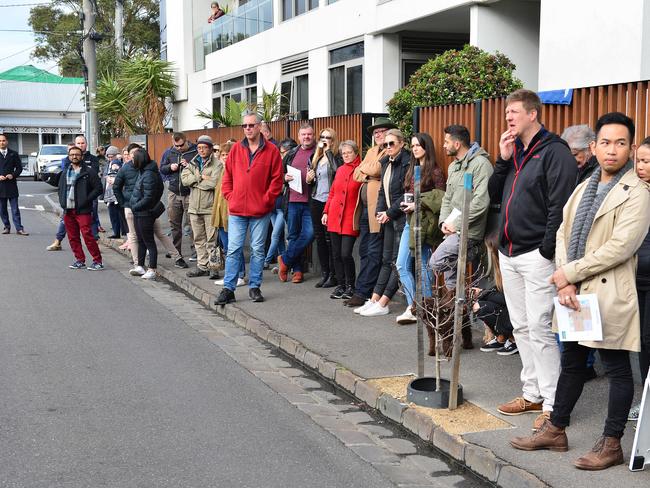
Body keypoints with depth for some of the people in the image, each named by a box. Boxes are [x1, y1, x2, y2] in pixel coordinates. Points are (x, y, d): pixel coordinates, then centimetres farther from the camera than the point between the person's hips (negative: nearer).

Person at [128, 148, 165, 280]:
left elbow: (148, 198, -23)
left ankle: (152, 269, 5)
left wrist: (135, 206, -14)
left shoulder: (149, 175, -21)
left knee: (148, 241, -2)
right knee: (141, 240, 17)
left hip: (145, 213, -10)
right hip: (138, 213, 10)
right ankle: (140, 266, 26)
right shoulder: (142, 171, 8)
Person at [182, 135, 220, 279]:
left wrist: (195, 181, -6)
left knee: (212, 239, -4)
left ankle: (213, 267, 2)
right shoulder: (193, 163, 14)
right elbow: (184, 178, 0)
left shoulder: (216, 163, -6)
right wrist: (200, 177, -11)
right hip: (194, 207, 6)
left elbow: (213, 182, -19)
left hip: (210, 208, -6)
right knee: (199, 239, 12)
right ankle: (202, 266, 20)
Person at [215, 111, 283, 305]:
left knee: (257, 250, 7)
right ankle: (228, 289, 5)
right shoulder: (236, 149, 7)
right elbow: (227, 177, 11)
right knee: (233, 249, 1)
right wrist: (230, 198, 1)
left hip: (260, 211, -2)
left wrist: (265, 200, -8)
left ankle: (254, 287, 16)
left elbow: (277, 179, -2)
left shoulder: (271, 151, -1)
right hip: (237, 210, 2)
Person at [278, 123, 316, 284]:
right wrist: (285, 178, 3)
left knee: (308, 234, -11)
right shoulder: (291, 155, 15)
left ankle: (285, 260, 8)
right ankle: (297, 269, 17)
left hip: (309, 201, -4)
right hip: (293, 200, 4)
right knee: (293, 235, 7)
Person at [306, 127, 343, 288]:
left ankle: (334, 275, 5)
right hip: (316, 201, 7)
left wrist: (328, 150, -20)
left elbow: (337, 170, -28)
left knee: (330, 238, -3)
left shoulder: (336, 158, -5)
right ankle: (324, 273, 17)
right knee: (319, 238, 9)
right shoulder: (316, 158, 15)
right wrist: (309, 180, 2)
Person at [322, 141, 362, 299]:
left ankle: (350, 285, 8)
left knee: (345, 254, -11)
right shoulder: (340, 170, 14)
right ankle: (340, 285, 19)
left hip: (350, 218, -5)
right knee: (336, 254, 7)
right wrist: (326, 212, 11)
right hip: (334, 217, 5)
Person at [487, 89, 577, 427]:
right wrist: (503, 160, 3)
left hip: (536, 255, -9)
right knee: (521, 327, 13)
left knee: (539, 329, -9)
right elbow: (494, 195, 15)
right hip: (508, 253, 9)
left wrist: (546, 251, -18)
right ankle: (532, 394, 23)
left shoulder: (554, 152, -10)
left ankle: (552, 403, -2)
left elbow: (559, 206, -16)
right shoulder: (513, 150, 16)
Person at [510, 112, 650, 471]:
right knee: (571, 362, 17)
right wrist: (564, 283, -6)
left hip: (609, 294, -7)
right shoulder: (584, 188, 14)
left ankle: (611, 444, 15)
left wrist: (570, 273, -14)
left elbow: (620, 247, -18)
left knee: (616, 368, 4)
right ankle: (555, 430, 28)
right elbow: (563, 233, 8)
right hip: (575, 292, 7)